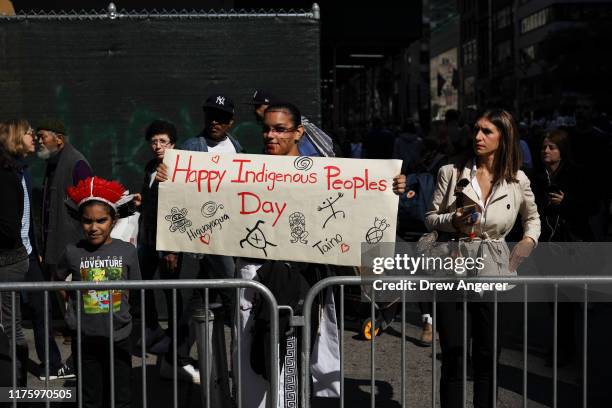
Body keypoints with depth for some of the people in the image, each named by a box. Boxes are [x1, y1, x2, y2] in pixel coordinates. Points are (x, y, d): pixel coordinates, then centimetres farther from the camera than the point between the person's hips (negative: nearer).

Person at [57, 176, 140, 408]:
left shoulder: (127, 251, -8)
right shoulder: (73, 252, -7)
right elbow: (58, 282, 11)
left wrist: (120, 314, 1)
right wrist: (70, 309, 8)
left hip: (118, 337, 0)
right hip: (84, 338, 0)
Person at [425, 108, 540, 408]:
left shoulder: (518, 180, 3)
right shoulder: (451, 172, 0)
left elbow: (532, 218, 21)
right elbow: (430, 218, 6)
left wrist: (529, 239, 2)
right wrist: (452, 221, -14)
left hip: (494, 275, 1)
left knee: (487, 358, 10)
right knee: (453, 357, 0)